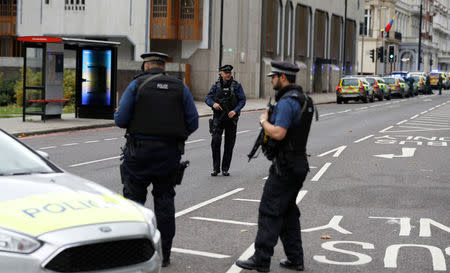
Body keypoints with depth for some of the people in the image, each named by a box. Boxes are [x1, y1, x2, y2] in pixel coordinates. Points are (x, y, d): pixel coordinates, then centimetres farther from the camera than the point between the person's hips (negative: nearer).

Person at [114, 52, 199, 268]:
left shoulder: (137, 85, -3)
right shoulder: (180, 88, 5)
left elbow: (120, 120, -7)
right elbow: (193, 123, 3)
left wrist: (118, 113, 15)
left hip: (139, 151, -2)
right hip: (170, 153, 3)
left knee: (134, 198, 7)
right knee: (165, 199, 10)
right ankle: (164, 254, 12)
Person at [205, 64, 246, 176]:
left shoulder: (236, 85, 0)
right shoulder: (216, 85, 4)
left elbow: (243, 100, -3)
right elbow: (208, 98, 2)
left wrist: (235, 111, -17)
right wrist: (213, 104, -20)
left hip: (231, 118, 0)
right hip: (218, 117, 0)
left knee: (229, 144, 4)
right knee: (215, 141, -12)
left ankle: (225, 169, 14)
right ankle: (216, 168, -3)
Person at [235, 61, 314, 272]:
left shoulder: (286, 103, -19)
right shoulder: (304, 100, 13)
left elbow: (278, 133, -27)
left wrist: (264, 121, -10)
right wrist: (271, 119, 10)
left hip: (284, 167, -10)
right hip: (298, 165, 10)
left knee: (269, 211, -4)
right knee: (288, 211, 15)